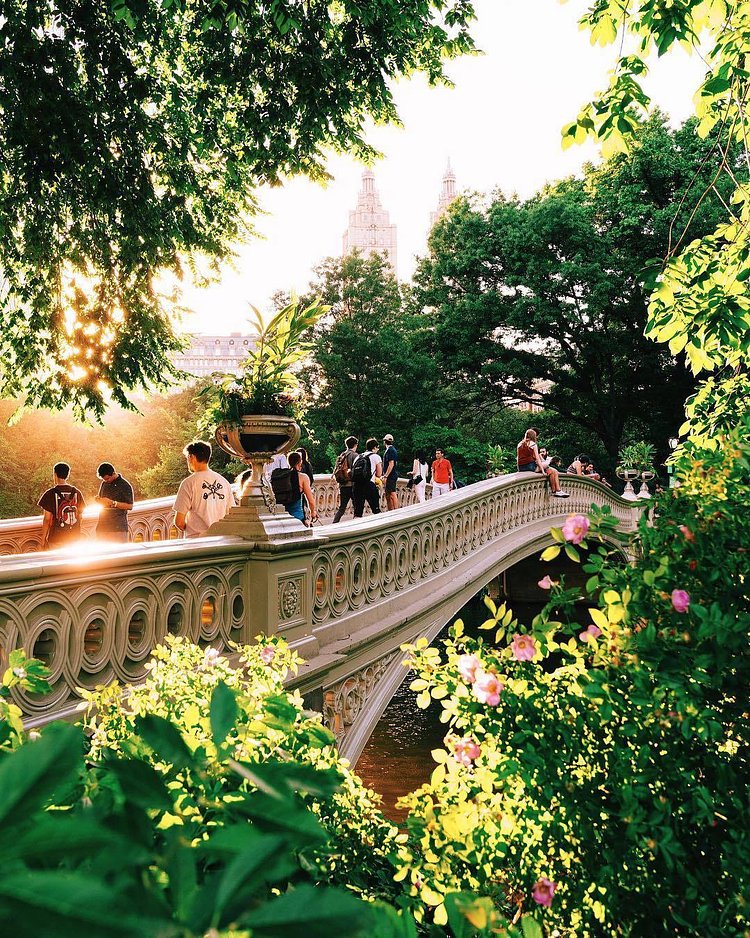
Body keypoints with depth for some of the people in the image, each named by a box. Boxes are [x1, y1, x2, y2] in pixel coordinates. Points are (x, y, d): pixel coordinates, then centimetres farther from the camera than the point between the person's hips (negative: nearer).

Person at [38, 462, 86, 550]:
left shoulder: (51, 493, -9)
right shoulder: (77, 492, 1)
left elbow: (47, 519, -8)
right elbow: (79, 516, 6)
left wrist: (43, 539, 1)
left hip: (56, 539, -3)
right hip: (74, 539, 3)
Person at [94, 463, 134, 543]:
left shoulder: (125, 485, -6)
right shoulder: (104, 484, 14)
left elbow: (130, 506, -10)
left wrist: (113, 503, -19)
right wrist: (99, 499, 4)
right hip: (103, 525, 6)